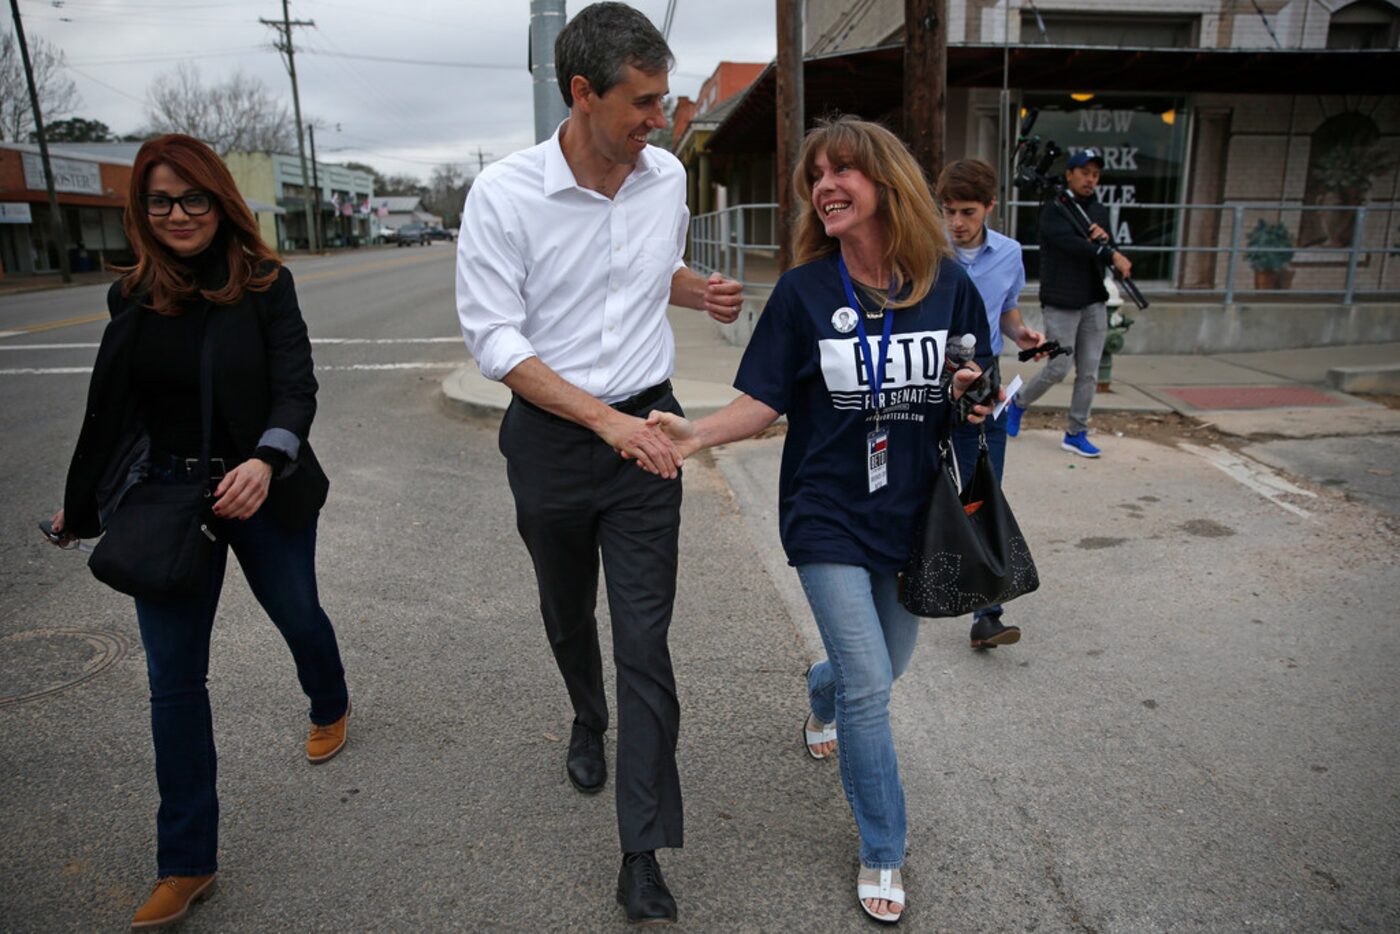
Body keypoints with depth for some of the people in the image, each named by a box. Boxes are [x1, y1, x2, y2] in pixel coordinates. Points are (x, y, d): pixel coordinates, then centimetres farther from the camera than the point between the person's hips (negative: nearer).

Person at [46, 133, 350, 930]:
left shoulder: (264, 284, -8)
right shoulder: (133, 297, 2)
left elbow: (297, 388, -16)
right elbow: (111, 408, 11)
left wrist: (267, 461, -36)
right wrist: (81, 504, 19)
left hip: (259, 491, -2)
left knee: (298, 616, 19)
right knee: (174, 676, 4)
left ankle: (331, 706, 55)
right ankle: (187, 864, 16)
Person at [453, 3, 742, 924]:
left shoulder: (668, 175, 0)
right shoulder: (505, 193, -13)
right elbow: (495, 338, -14)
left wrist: (700, 290, -3)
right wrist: (607, 420, -23)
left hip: (646, 431, 2)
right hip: (550, 435, -1)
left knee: (645, 642, -2)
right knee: (568, 614, 21)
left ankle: (643, 859, 8)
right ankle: (589, 721, 54)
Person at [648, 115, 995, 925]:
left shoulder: (947, 283, -3)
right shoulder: (803, 291, -8)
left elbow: (977, 392, 8)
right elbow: (765, 402, -9)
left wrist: (976, 397, -14)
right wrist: (699, 433, -26)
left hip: (909, 514, 3)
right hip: (828, 517, -3)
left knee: (883, 667, 20)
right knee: (870, 689, -3)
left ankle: (821, 696, 59)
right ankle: (884, 854, 22)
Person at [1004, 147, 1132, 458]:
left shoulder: (1099, 210, 15)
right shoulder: (1053, 208, -4)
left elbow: (1102, 255, 10)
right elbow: (1069, 242, -20)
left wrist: (1104, 239, -12)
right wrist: (1112, 255, -23)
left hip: (1094, 302, 6)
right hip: (1061, 302, -6)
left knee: (1089, 373, 3)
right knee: (1058, 369, -5)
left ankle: (1076, 435, 12)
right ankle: (1018, 402, 21)